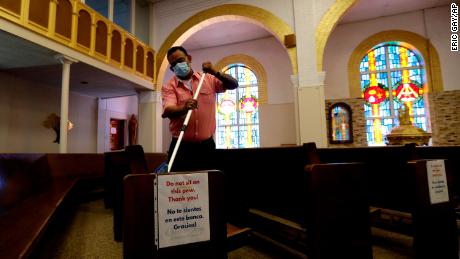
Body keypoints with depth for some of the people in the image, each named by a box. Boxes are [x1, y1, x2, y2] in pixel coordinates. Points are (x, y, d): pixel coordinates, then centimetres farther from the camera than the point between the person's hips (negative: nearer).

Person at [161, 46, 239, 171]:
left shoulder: (208, 79, 7)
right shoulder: (169, 86, 1)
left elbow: (233, 84, 0)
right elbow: (168, 111, -15)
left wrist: (215, 73, -16)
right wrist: (184, 108, -37)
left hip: (206, 146, 2)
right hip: (181, 147, -1)